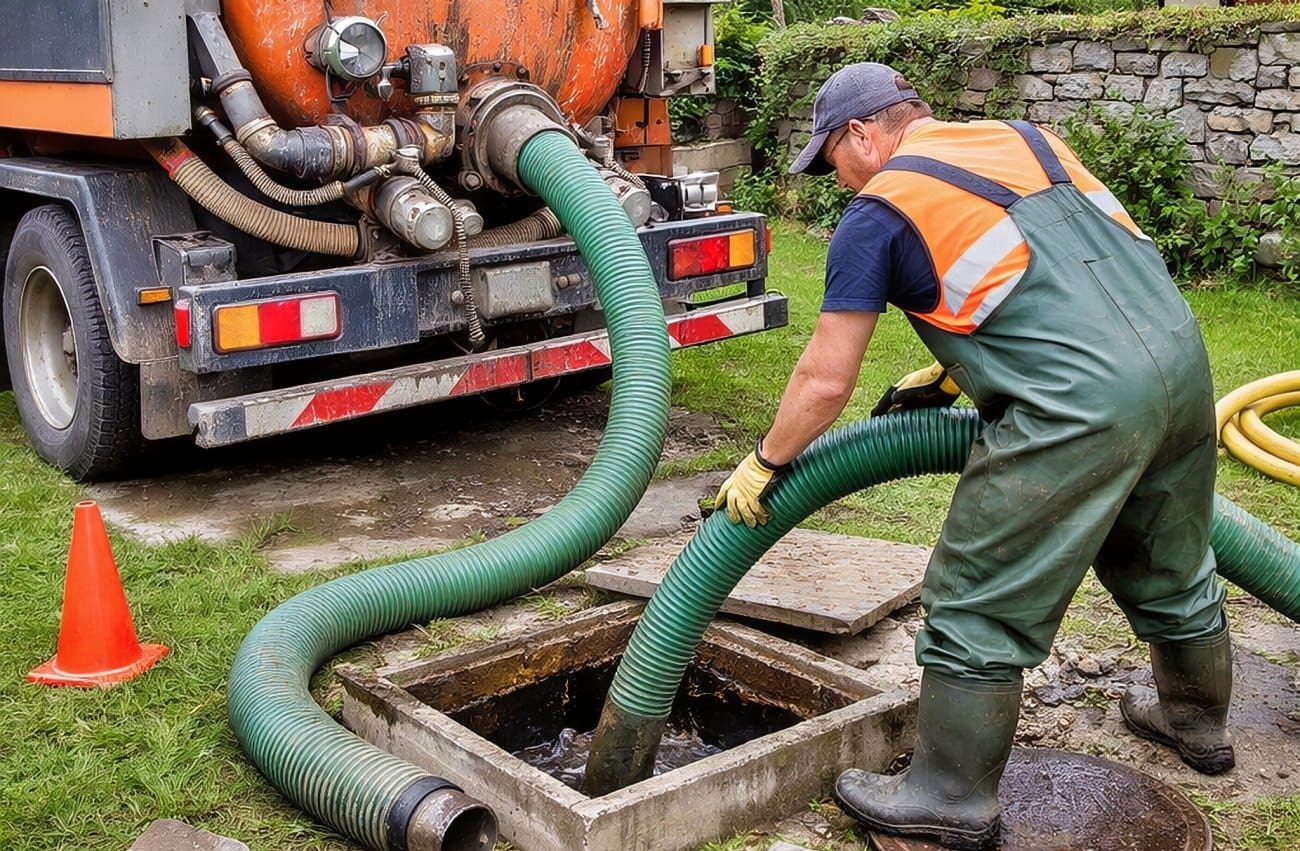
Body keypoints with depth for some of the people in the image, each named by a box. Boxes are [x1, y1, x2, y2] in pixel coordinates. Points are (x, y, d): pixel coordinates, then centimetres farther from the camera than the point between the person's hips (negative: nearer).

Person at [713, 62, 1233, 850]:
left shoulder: (880, 209, 1)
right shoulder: (1024, 139, 20)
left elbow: (826, 379, 2)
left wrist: (763, 463, 16)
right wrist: (953, 376, 30)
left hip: (1082, 402, -8)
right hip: (1183, 355, 8)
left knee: (978, 606, 6)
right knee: (1172, 569, 28)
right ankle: (1198, 720, 51)